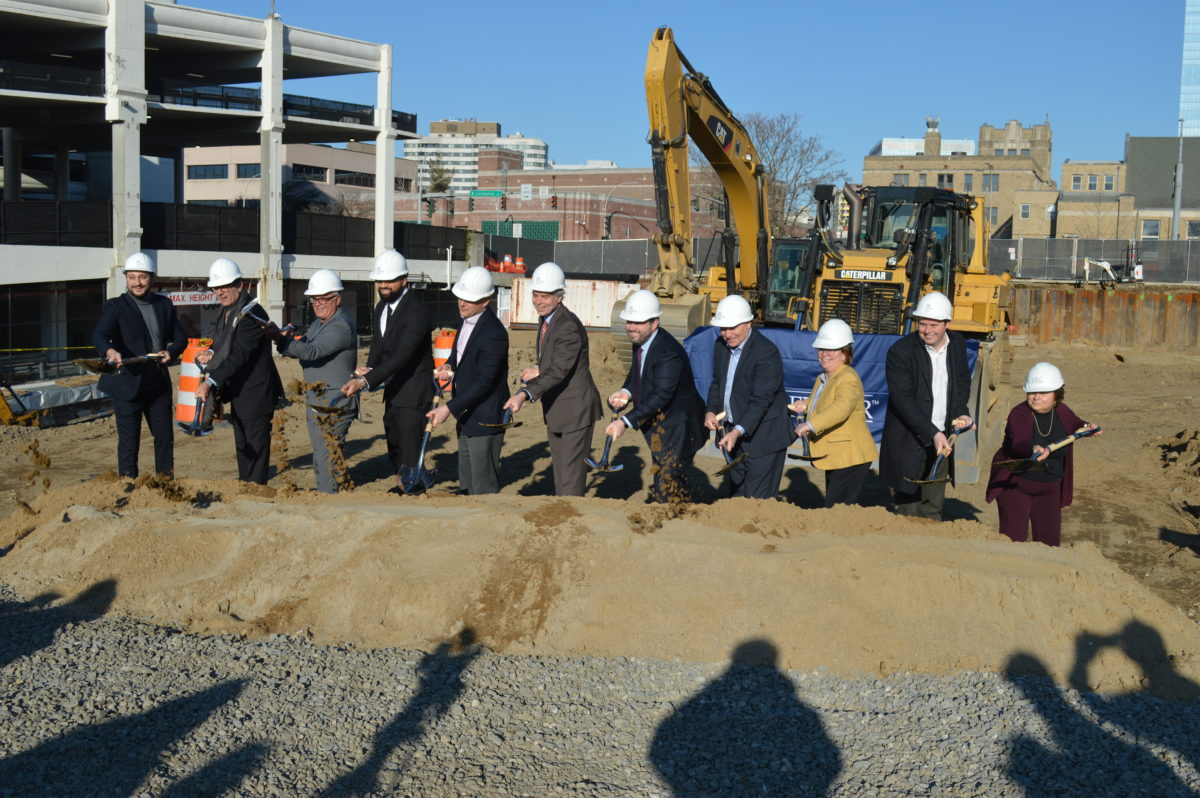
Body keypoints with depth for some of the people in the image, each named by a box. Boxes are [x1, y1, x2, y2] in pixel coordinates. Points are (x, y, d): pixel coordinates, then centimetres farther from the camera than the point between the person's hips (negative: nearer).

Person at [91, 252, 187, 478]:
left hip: (159, 384, 5)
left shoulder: (165, 305, 8)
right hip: (127, 385, -5)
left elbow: (180, 337, 14)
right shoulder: (115, 306, -6)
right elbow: (99, 334, -22)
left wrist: (171, 352, -9)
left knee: (165, 438, 15)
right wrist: (109, 351, -44)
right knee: (129, 443, -1)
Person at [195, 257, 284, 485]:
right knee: (243, 449, 18)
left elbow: (239, 356, -29)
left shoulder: (251, 315, -20)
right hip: (239, 395, 10)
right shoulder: (227, 313, 11)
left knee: (255, 451, -5)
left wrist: (210, 382, -35)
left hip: (255, 395, -10)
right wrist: (212, 353, 0)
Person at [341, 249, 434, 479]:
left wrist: (365, 381, -38)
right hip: (393, 391, 9)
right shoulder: (382, 307, 7)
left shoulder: (416, 311, -22)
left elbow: (402, 355, -31)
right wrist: (369, 369, -6)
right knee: (395, 450, 18)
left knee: (410, 455, -10)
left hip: (412, 393, -9)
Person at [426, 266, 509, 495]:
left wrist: (449, 408, -27)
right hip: (467, 416, 10)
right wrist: (450, 366, 0)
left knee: (484, 488, -4)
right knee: (467, 482, 18)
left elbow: (484, 382, -25)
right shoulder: (466, 320, 5)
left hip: (485, 419, -10)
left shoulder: (494, 334, -24)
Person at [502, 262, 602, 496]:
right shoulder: (545, 319, 7)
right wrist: (538, 370, -6)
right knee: (559, 471, 18)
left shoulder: (569, 327, -23)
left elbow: (558, 371, -32)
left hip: (575, 408, -10)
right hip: (555, 410, 10)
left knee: (571, 476, -9)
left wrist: (525, 394, -43)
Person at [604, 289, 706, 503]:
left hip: (677, 427, -9)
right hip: (659, 426, 10)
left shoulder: (669, 353, -28)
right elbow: (635, 376, 14)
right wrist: (626, 392, -10)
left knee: (665, 489, -11)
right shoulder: (640, 342, 1)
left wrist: (625, 422, -40)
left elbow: (660, 396, -34)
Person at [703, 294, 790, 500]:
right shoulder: (721, 346, 5)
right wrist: (711, 411, -3)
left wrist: (737, 431, -33)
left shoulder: (767, 353, -20)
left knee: (757, 500, -7)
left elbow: (761, 400, -24)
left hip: (762, 435, -8)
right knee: (735, 495, 14)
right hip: (734, 435, 8)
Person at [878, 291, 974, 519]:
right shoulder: (900, 351, -15)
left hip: (941, 437, 5)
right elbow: (903, 400, -19)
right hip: (909, 441, -5)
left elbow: (963, 381, 18)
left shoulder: (957, 344, 3)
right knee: (908, 510, -1)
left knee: (933, 509, 13)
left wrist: (960, 412, -2)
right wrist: (932, 433, -26)